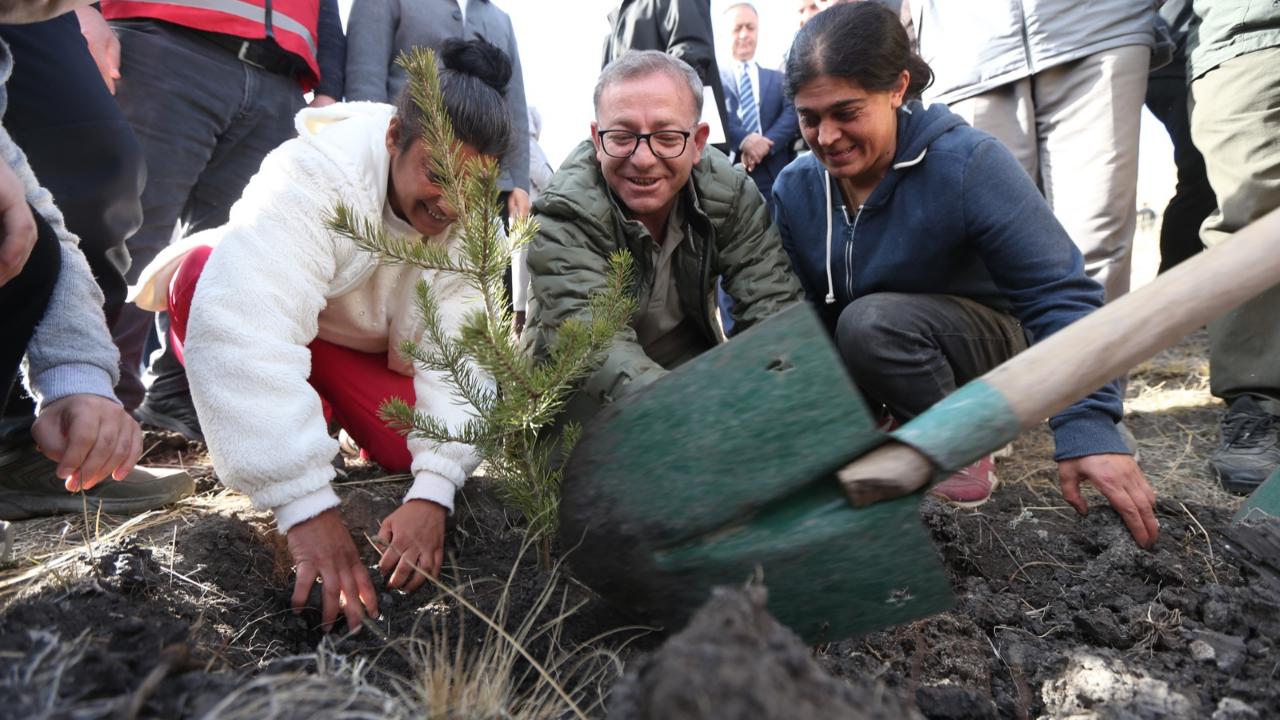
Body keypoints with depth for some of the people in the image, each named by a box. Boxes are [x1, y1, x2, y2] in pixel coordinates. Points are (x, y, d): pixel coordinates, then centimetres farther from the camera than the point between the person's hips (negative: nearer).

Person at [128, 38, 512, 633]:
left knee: (414, 445, -21)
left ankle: (326, 411, 14)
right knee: (203, 267, -35)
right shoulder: (313, 175, -36)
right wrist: (308, 505, -53)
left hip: (362, 349, 4)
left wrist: (434, 489, -41)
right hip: (260, 315, -4)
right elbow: (245, 331, -48)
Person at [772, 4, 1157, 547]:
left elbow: (1059, 294, -26)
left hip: (982, 340, -4)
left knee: (869, 321, -33)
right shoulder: (795, 188, -11)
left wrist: (1087, 426, -35)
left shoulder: (967, 162, -25)